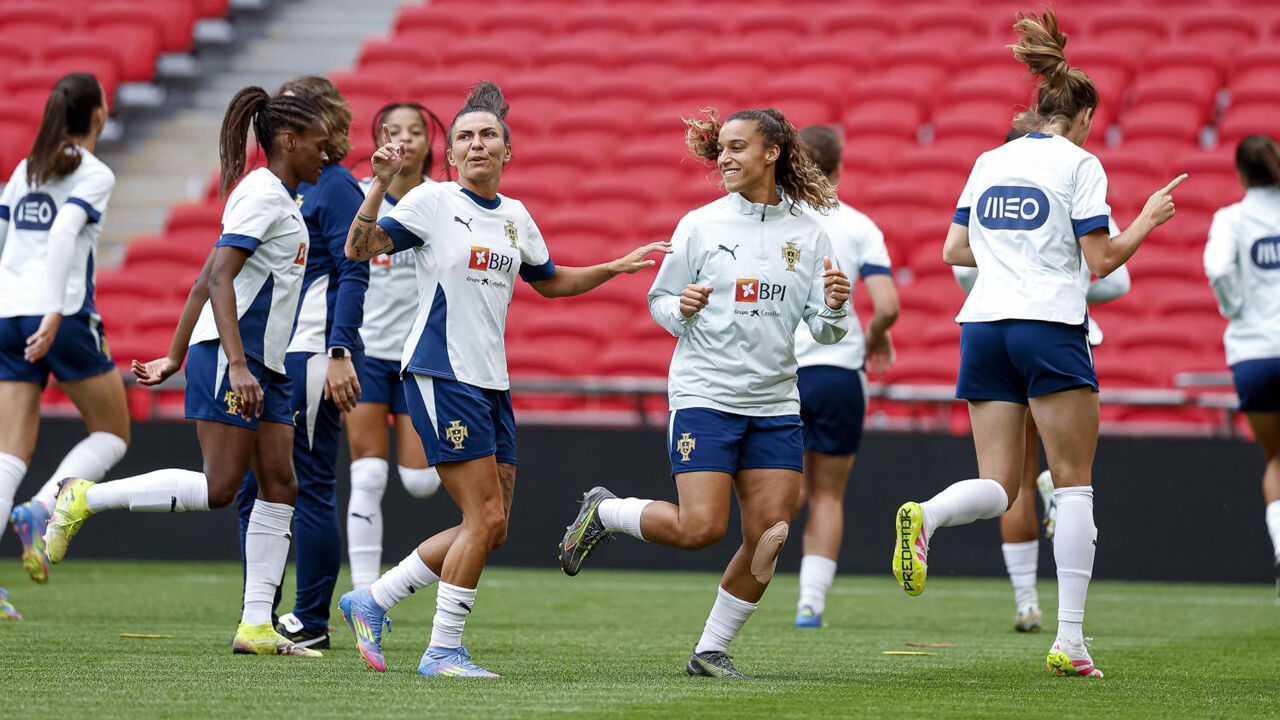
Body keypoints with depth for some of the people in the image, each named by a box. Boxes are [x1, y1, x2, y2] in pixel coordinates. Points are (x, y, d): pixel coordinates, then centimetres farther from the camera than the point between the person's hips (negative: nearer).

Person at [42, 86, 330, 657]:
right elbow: (218, 278, -21)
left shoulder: (277, 198, 20)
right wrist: (237, 365, -29)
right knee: (218, 487, -13)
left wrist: (174, 359, 23)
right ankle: (86, 498, -3)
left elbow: (205, 282, 23)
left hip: (263, 366, 10)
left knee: (280, 487, 3)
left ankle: (255, 626, 2)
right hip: (231, 357, -10)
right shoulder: (263, 194, -10)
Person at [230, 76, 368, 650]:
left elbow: (353, 275, -13)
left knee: (311, 489, -3)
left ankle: (312, 621, 3)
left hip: (313, 359, -8)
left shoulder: (335, 188, -7)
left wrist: (340, 353, -21)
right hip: (265, 356, 8)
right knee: (253, 490, 7)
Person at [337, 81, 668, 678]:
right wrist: (380, 185, -27)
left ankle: (371, 602, 17)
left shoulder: (515, 217, 14)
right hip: (440, 376, -8)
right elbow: (359, 248, -15)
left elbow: (550, 281, 30)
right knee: (485, 518, -11)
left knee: (490, 529, 6)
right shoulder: (432, 201, -5)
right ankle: (443, 651, -1)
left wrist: (614, 268, 19)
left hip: (492, 382, 8)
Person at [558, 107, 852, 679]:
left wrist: (835, 309, -15)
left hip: (774, 403, 3)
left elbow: (824, 332, 7)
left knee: (769, 534, -3)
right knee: (699, 527, -13)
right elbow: (659, 300, 7)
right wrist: (680, 309, -15)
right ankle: (602, 513, 14)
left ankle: (710, 651, 11)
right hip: (704, 395, -3)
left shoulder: (808, 233, 5)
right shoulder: (700, 225, -1)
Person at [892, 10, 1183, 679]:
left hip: (983, 324, 5)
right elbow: (1102, 259, -6)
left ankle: (925, 515, -30)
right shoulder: (1078, 162, -2)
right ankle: (1069, 640, -3)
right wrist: (1146, 220, 10)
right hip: (1049, 324, -5)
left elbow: (954, 250, 17)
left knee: (996, 487, 5)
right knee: (1073, 483, 3)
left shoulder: (989, 162, 13)